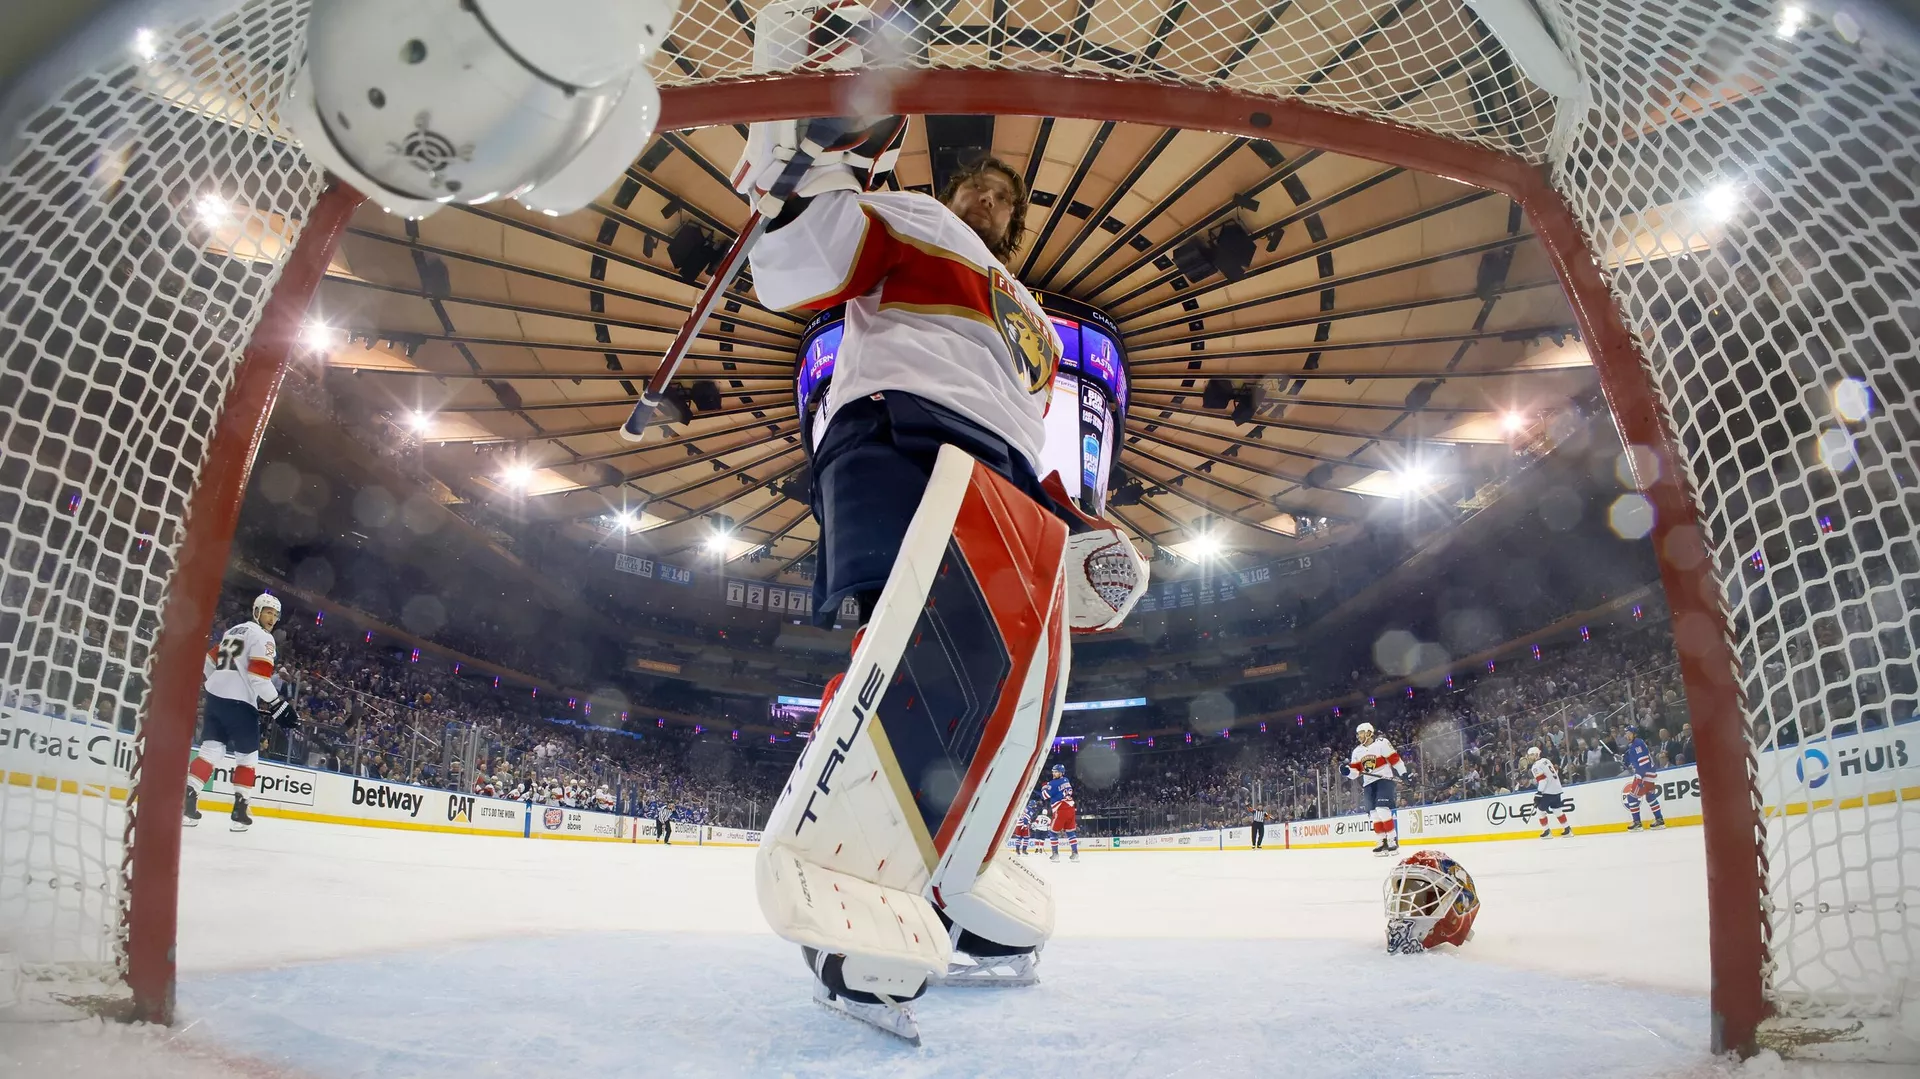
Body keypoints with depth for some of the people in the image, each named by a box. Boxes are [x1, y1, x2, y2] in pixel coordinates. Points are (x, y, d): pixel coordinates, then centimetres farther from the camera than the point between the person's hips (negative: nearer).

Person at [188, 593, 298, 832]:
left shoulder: (233, 631, 21)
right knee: (248, 756, 5)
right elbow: (259, 676, -17)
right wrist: (278, 706, -17)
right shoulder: (263, 638, -7)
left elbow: (210, 662, 27)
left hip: (214, 697, 8)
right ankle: (240, 811, 6)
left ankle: (186, 799, -9)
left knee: (211, 750, 5)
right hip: (239, 703, -7)